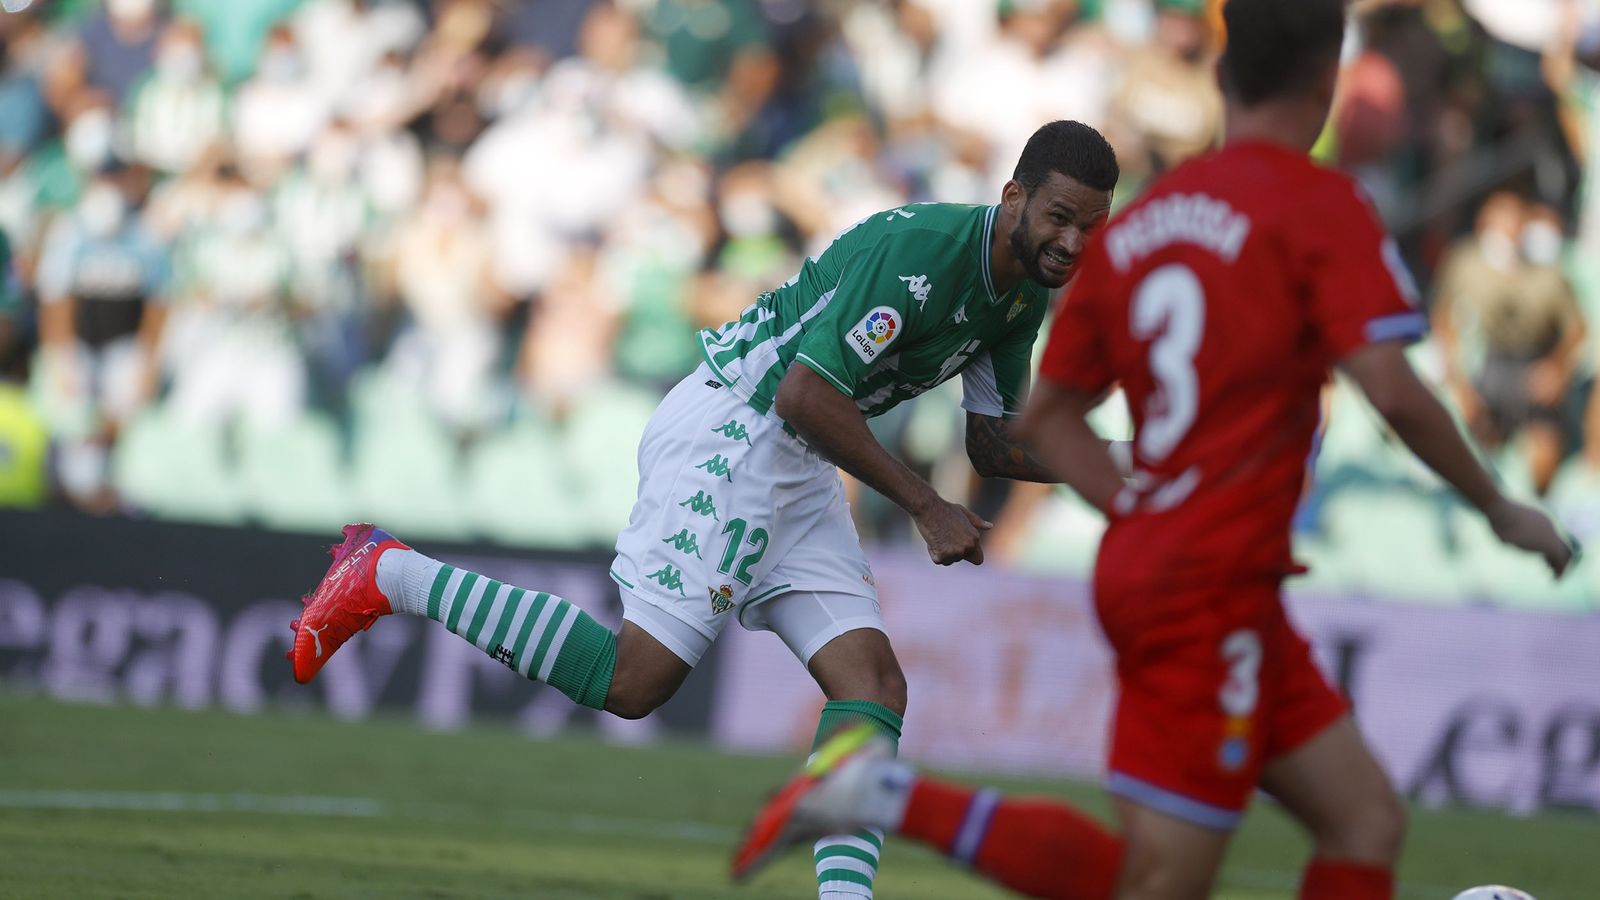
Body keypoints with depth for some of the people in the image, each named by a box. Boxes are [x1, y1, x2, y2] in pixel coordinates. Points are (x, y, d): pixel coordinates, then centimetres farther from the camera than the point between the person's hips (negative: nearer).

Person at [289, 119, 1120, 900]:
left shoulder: (1025, 294, 7)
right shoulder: (918, 248, -22)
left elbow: (994, 444, 18)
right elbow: (804, 394, -25)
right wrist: (926, 507, -19)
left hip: (796, 468, 9)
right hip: (728, 433, -9)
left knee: (874, 684, -5)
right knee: (636, 678, -16)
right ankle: (390, 578, -5)